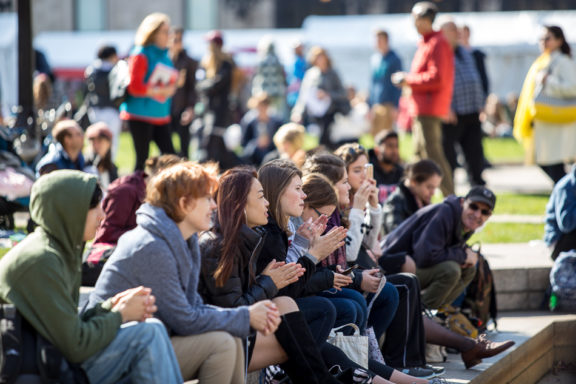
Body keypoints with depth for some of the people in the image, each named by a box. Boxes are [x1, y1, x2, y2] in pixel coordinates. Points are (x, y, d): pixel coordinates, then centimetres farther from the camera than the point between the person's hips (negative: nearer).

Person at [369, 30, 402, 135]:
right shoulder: (374, 58, 14)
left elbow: (398, 86, -7)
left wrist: (395, 107, -12)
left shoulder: (394, 59, -5)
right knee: (375, 134, 6)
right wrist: (370, 102, 15)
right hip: (375, 104, 6)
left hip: (388, 104, -6)